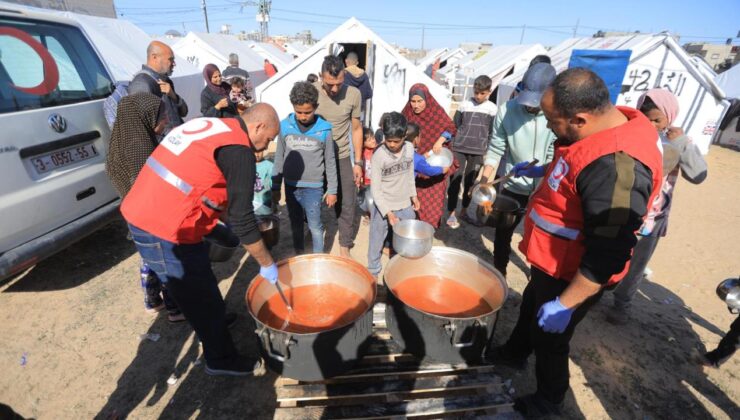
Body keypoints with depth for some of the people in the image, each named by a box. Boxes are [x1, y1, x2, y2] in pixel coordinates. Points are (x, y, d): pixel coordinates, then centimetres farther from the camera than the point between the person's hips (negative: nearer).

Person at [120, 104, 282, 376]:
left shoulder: (208, 125, 11)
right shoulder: (239, 151, -16)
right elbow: (242, 219, -16)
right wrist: (267, 264, -5)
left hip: (139, 213, 9)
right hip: (164, 231, -9)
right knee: (200, 295, 8)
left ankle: (216, 320, 51)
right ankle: (222, 360, 28)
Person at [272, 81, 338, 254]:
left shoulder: (324, 130, -8)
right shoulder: (285, 126, -3)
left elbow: (330, 163, -1)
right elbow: (279, 159, 5)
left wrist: (332, 190, 1)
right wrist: (275, 187, 7)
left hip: (313, 187, -2)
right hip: (291, 185, 3)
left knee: (315, 226, 4)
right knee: (296, 224, 17)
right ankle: (298, 255, 35)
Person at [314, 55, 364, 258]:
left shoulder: (353, 94, -9)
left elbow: (356, 128, 1)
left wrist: (358, 162, 0)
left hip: (342, 157, 1)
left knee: (347, 205, 4)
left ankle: (345, 246, 23)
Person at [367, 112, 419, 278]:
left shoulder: (409, 148, -5)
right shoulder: (379, 155, -20)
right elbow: (375, 189, -18)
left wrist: (413, 195, 15)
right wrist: (388, 212, -22)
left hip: (405, 205, 4)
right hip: (382, 206, -4)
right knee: (377, 240, 11)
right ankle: (373, 270, 33)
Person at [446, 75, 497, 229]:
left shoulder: (492, 109, 2)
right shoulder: (464, 105, 2)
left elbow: (493, 133, 4)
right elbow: (454, 126, 8)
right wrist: (450, 144, 6)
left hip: (478, 151, 1)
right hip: (459, 148, 0)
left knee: (470, 181, 10)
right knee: (455, 180, -3)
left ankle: (465, 209, 25)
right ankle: (452, 213, 3)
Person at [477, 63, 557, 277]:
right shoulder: (507, 110, -13)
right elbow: (495, 150, -8)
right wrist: (484, 182, -13)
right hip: (512, 187, 1)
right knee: (502, 234, 14)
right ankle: (498, 273, 38)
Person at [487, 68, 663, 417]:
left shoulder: (616, 166, -35)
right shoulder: (607, 123, -4)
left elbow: (608, 254, -31)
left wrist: (565, 304, -26)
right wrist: (546, 171, 14)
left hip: (571, 276, -9)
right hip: (552, 262, 9)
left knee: (548, 338, 14)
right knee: (530, 308, 29)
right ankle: (514, 353, 56)